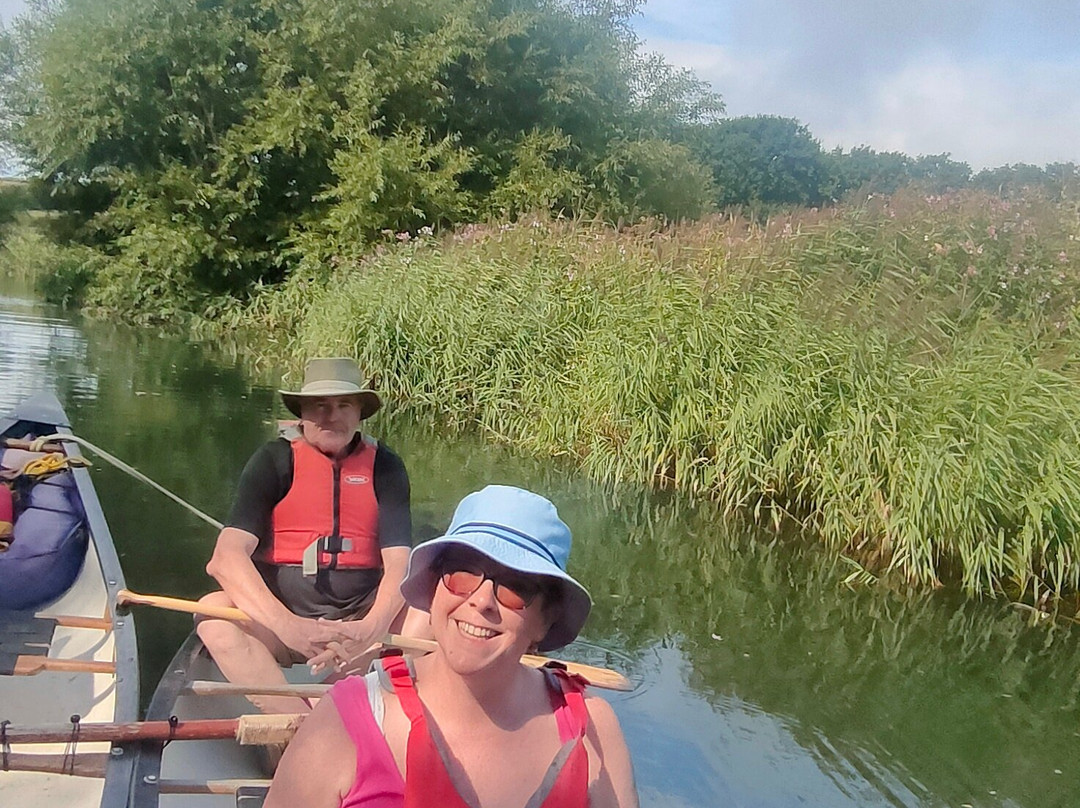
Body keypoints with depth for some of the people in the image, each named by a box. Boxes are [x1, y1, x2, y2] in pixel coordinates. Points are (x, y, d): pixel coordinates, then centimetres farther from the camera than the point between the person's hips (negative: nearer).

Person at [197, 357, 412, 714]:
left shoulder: (384, 466, 3)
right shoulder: (274, 460, -2)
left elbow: (399, 564, -7)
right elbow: (226, 556, -15)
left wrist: (368, 631, -28)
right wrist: (288, 627, -29)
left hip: (360, 620, 1)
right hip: (281, 616, -1)